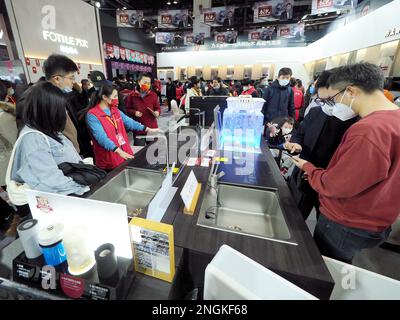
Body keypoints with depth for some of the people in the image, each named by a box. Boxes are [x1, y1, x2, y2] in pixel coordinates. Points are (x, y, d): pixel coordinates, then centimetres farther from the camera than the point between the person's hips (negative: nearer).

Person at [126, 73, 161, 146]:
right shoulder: (132, 95, 0)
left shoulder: (153, 95, 3)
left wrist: (157, 112, -15)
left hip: (152, 127, 2)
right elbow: (127, 109, 7)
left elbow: (158, 108, 7)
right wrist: (134, 112, -12)